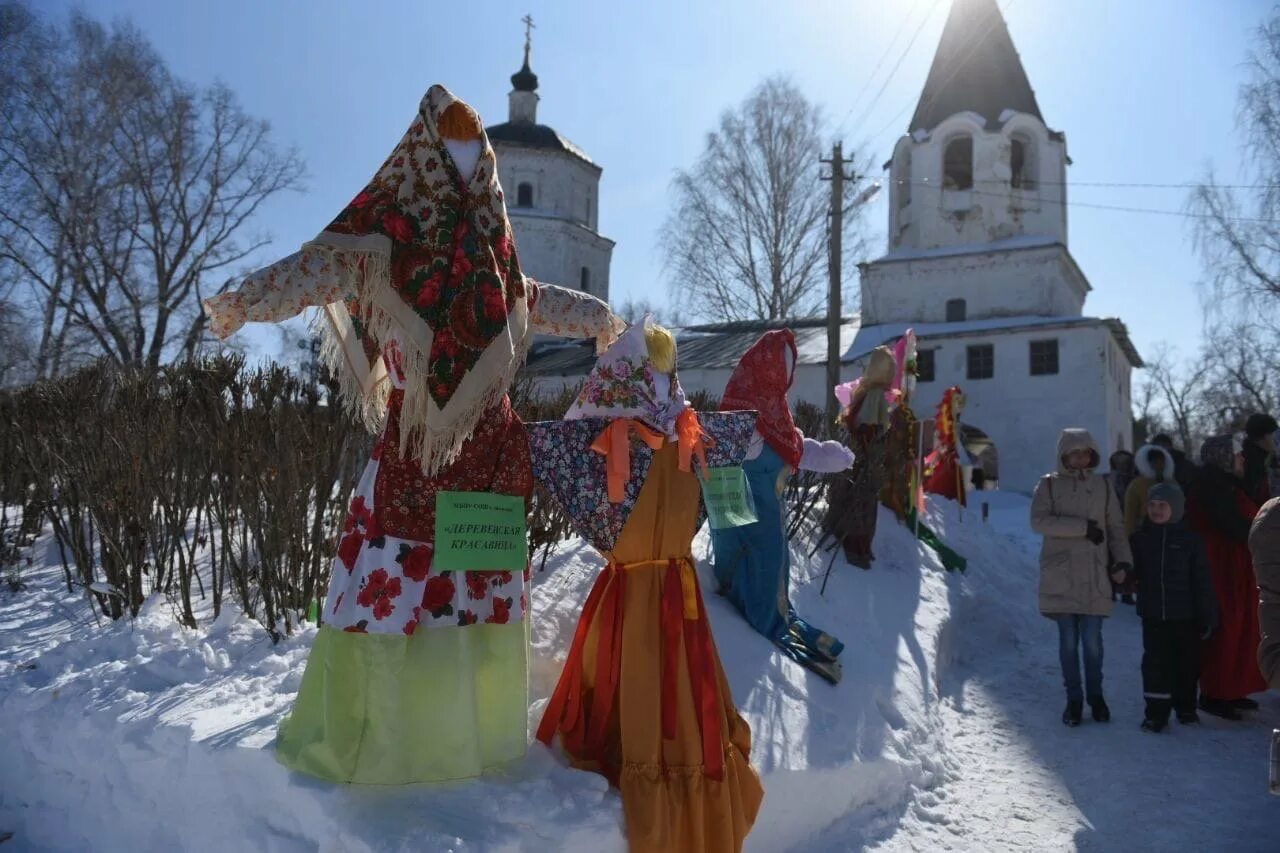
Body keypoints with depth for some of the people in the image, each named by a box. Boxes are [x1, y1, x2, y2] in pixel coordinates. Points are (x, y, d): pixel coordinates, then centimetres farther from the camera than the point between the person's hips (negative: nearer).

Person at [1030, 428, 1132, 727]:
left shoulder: (1102, 486, 11)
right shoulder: (1049, 484, 5)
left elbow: (1116, 528, 10)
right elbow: (1039, 521, -9)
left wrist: (1122, 561, -4)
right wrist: (1083, 527, -13)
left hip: (1094, 577, 1)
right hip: (1060, 576, -1)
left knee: (1092, 640, 2)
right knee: (1068, 640, 3)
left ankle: (1095, 696, 19)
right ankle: (1074, 699, 14)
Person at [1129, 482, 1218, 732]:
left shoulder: (1189, 539, -4)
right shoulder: (1141, 537, 2)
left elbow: (1202, 582, -2)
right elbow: (1133, 571, 12)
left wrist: (1207, 617, -2)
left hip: (1185, 616, -1)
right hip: (1153, 614, 1)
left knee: (1187, 664, 12)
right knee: (1155, 663, -1)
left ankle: (1186, 708, 29)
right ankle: (1156, 712, 8)